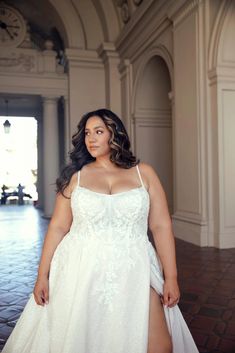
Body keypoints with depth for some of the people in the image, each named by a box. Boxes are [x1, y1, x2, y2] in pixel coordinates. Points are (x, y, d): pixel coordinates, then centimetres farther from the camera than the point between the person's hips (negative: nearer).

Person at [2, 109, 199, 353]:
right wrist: (42, 275, 1)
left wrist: (171, 277, -2)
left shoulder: (144, 173, 3)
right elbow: (58, 226, 4)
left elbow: (161, 226, 1)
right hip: (81, 272, 1)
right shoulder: (75, 176, 4)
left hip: (133, 272, 0)